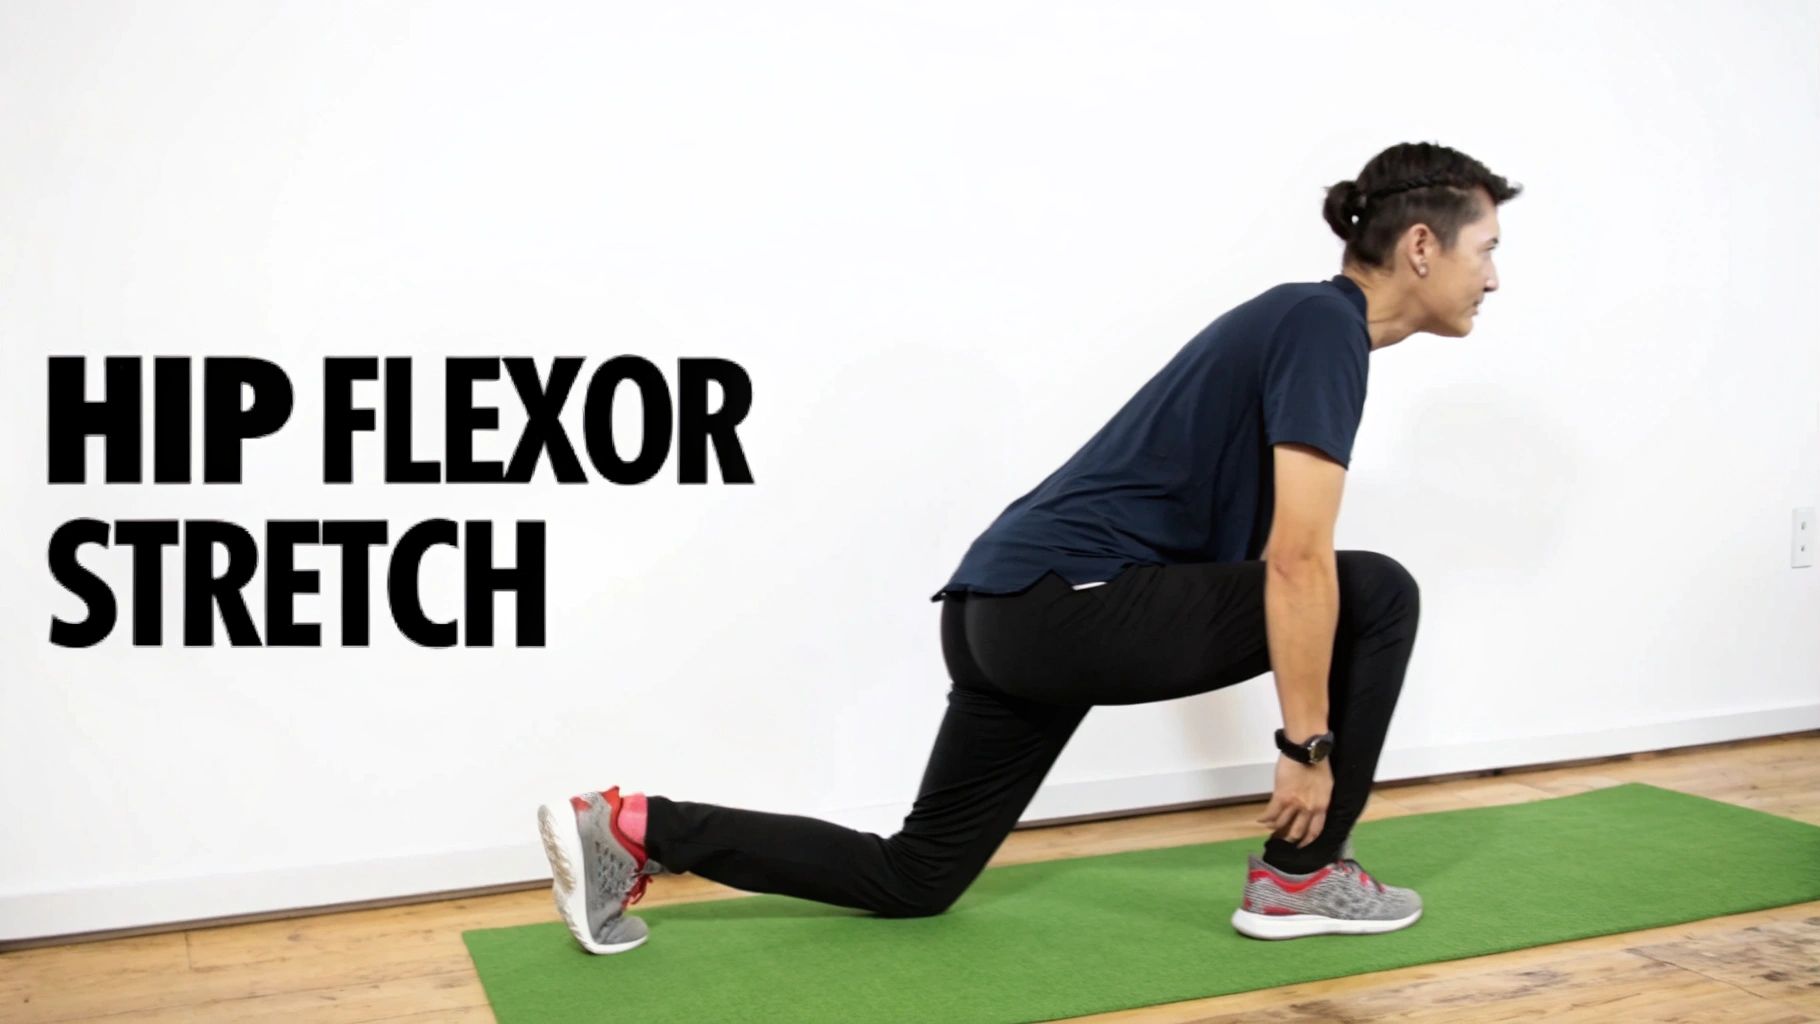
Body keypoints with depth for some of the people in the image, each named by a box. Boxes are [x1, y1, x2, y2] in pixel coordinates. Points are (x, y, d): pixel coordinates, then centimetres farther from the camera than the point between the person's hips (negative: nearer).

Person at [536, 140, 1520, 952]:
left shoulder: (1300, 318, 21)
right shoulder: (1325, 326, -9)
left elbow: (1271, 554, 28)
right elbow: (1297, 564, -17)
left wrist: (1305, 731, 32)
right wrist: (1307, 746, -10)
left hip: (1010, 609, 10)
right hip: (1072, 604, -10)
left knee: (915, 875, 15)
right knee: (1377, 596, -1)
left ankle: (631, 832, 12)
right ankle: (1299, 878, 11)